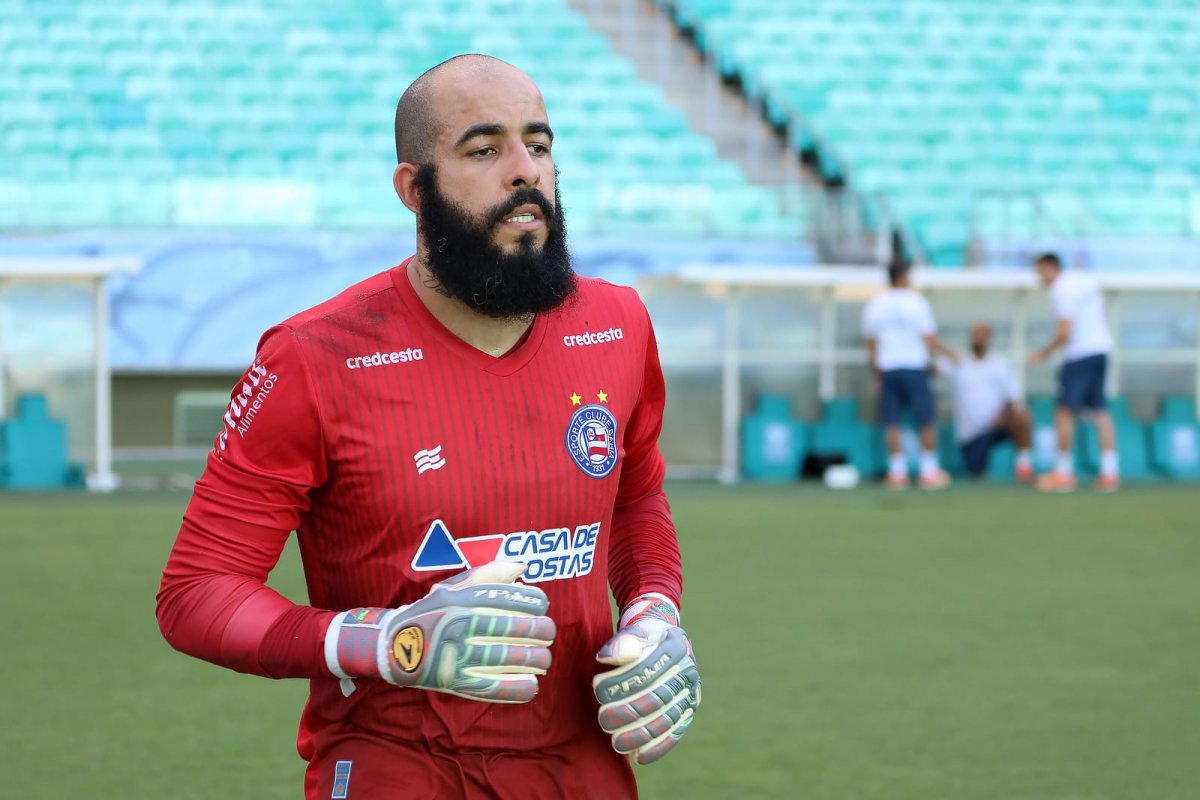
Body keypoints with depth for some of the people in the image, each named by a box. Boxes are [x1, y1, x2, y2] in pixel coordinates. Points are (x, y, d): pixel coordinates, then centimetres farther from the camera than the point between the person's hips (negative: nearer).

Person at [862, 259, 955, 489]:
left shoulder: (874, 305, 4)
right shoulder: (916, 302, -6)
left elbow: (871, 345, 7)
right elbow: (930, 341, -7)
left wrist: (876, 375, 15)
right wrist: (947, 352, 11)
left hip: (888, 369, 3)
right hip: (915, 367, -3)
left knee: (892, 424, 4)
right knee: (926, 422, 5)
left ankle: (897, 473, 2)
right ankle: (929, 472, 5)